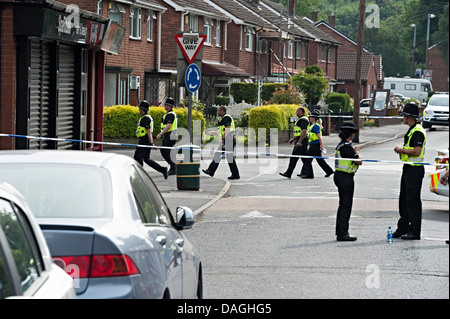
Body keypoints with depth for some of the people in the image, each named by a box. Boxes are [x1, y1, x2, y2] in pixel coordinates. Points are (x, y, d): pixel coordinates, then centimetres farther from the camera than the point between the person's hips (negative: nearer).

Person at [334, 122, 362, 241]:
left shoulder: (341, 145, 11)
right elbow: (358, 162, -17)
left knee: (343, 205, 16)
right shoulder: (346, 146, -19)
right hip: (345, 178, -10)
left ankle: (340, 232, 22)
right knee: (346, 206, -5)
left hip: (340, 175, 10)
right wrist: (357, 152, 0)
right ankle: (342, 233, -3)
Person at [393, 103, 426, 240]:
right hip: (408, 168, 11)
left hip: (415, 170, -11)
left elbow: (416, 151, -24)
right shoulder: (412, 130, 16)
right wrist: (401, 149, 9)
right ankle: (402, 229, 22)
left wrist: (401, 150, -14)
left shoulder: (418, 132, -17)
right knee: (404, 200, 15)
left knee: (413, 201, -7)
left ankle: (414, 232, -5)